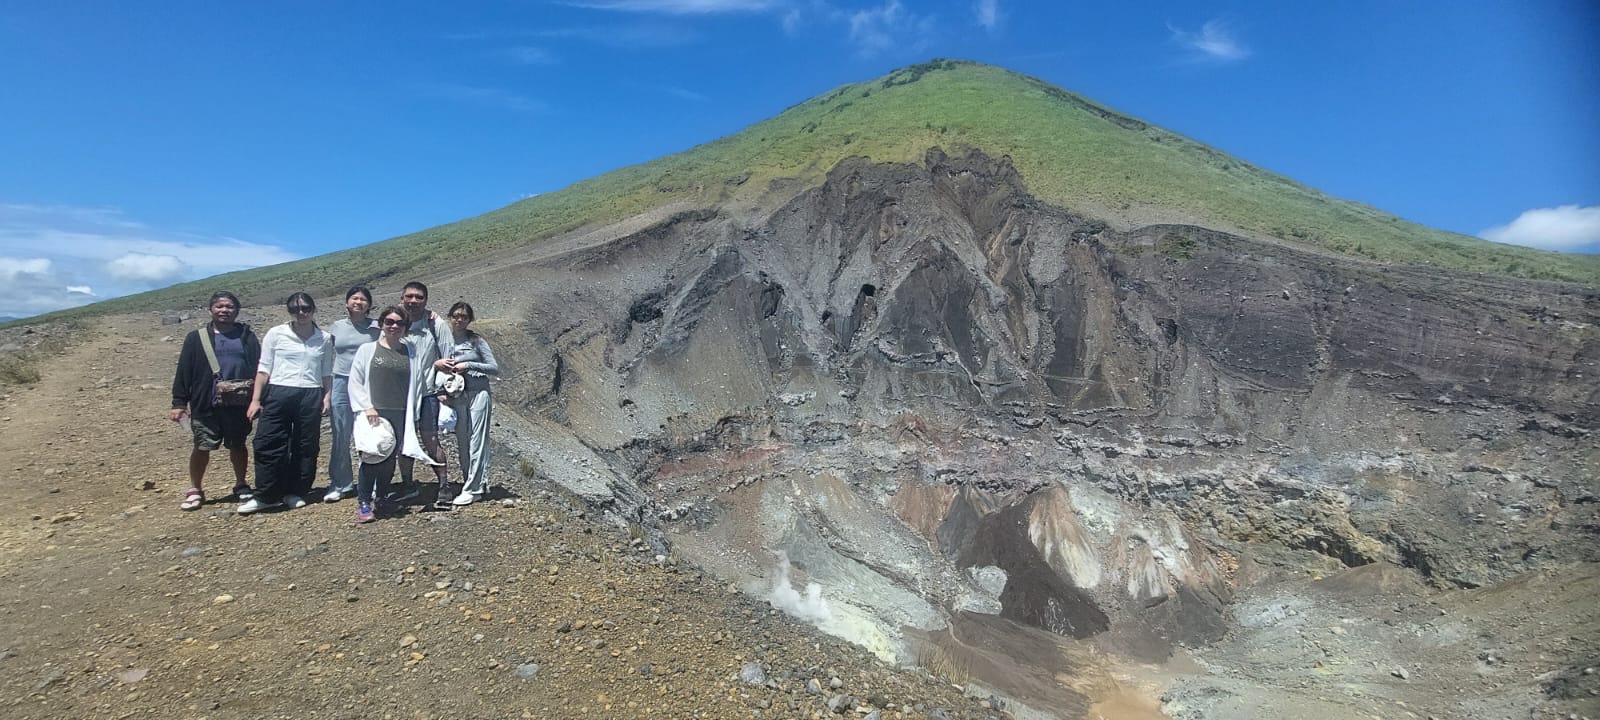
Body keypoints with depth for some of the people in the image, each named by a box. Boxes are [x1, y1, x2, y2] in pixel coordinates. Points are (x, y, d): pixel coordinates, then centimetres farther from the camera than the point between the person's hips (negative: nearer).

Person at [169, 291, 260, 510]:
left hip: (239, 405, 0)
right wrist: (179, 403, -2)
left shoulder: (247, 337, 6)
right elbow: (184, 372, 4)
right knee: (202, 447, 3)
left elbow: (258, 368, 4)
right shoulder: (196, 338, 5)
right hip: (206, 405, 0)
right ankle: (194, 490, 18)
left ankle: (241, 485, 25)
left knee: (238, 445, 11)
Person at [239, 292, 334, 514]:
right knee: (269, 445, -3)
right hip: (278, 395, -1)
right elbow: (264, 369, 3)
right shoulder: (276, 334, 3)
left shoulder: (324, 339, 9)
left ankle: (295, 493, 17)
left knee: (305, 447, 5)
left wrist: (327, 397, 2)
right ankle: (265, 496, 7)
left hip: (311, 397, 1)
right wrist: (256, 400, -1)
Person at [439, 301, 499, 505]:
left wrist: (468, 365, -11)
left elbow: (495, 368, -2)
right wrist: (438, 363, -7)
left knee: (477, 440, -5)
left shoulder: (477, 340, 0)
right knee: (461, 441, 6)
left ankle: (473, 488, -3)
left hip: (478, 393, -4)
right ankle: (473, 481, 17)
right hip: (456, 396, 4)